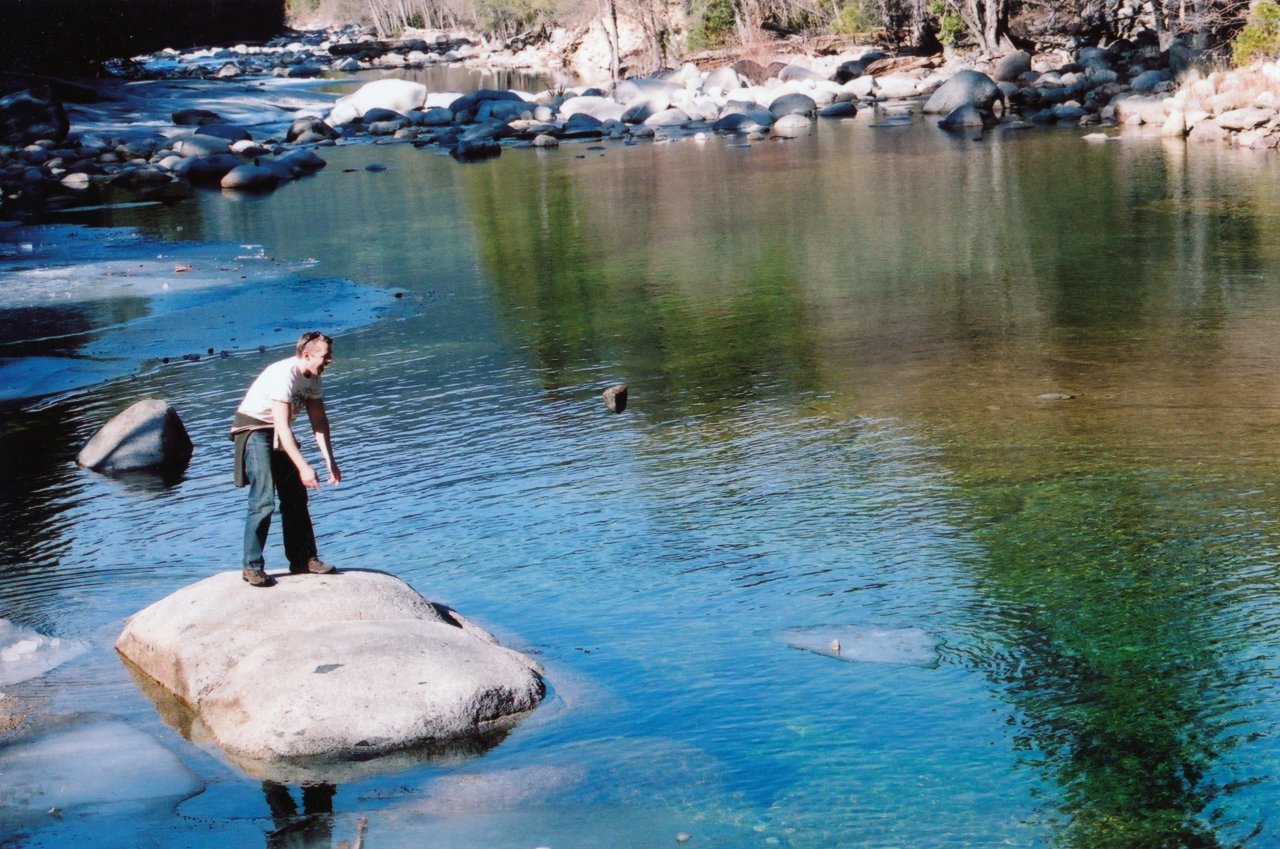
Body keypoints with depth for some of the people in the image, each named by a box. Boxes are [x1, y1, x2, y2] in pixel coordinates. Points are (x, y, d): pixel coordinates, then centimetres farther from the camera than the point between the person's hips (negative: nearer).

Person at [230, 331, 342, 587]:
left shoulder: (312, 378, -3)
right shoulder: (284, 375, -29)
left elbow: (319, 421, -2)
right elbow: (282, 427, -34)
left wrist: (330, 461, -13)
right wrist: (304, 468, -39)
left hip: (279, 434, 9)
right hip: (254, 429, -9)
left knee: (296, 498, 8)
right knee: (264, 501, -16)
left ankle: (304, 559, 16)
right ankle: (252, 566, -9)